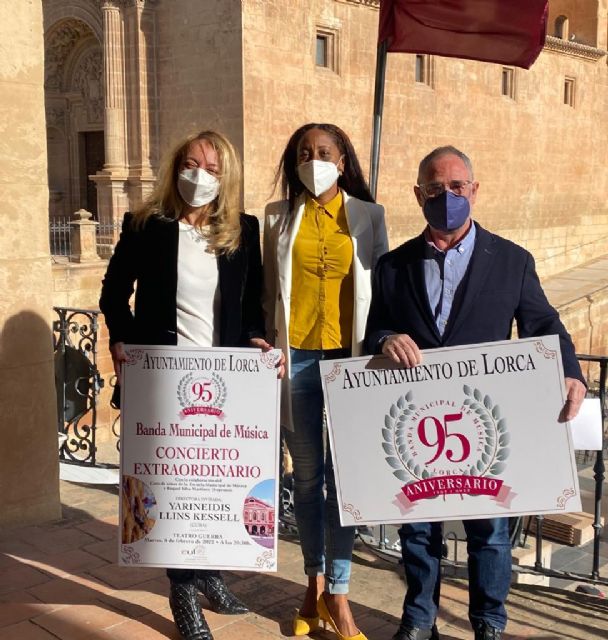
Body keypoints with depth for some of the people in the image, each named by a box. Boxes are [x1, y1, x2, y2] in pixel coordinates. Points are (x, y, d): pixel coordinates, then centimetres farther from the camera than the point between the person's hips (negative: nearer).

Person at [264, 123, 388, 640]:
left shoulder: (367, 215, 4)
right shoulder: (279, 216, 7)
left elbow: (382, 288, 5)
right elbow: (269, 289, 10)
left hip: (349, 357, -1)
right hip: (295, 357, 1)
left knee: (343, 476, -1)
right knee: (306, 475, 10)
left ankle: (336, 594, 12)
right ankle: (316, 582, 25)